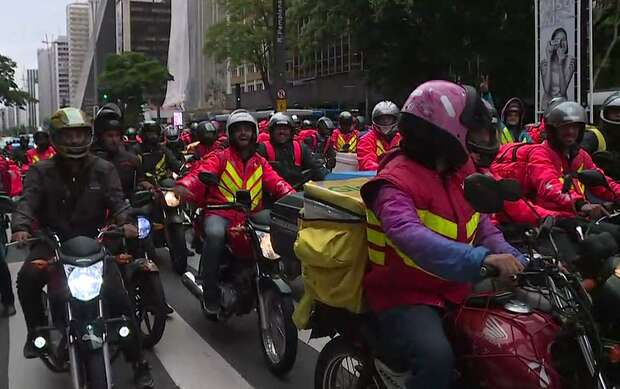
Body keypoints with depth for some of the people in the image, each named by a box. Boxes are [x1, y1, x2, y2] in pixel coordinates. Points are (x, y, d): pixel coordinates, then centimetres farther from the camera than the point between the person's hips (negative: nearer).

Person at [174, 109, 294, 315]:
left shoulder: (260, 163, 20)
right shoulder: (220, 157, 7)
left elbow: (276, 182, 7)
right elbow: (201, 172, -12)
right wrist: (183, 185, -33)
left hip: (252, 216, 4)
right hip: (220, 214, -4)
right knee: (215, 235, -35)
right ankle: (210, 294, -21)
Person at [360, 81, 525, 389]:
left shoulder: (459, 168, 9)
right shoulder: (395, 182, -19)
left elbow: (479, 221, 9)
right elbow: (410, 236, -38)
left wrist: (513, 259, -10)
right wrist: (482, 259, -48)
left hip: (456, 289, 8)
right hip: (406, 296, -8)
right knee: (436, 358, -32)